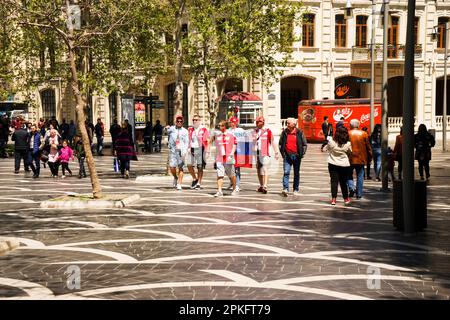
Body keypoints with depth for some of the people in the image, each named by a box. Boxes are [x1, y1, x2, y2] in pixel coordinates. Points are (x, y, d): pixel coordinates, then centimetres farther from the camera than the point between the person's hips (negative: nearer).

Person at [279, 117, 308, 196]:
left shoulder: (300, 132, -2)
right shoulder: (284, 132, 2)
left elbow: (305, 144, 4)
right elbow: (280, 144, 11)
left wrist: (302, 154, -3)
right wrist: (282, 153, 3)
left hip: (296, 156, 0)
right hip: (287, 156, 0)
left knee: (296, 173, 9)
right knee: (286, 172, -11)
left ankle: (296, 190, 17)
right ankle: (285, 189, -16)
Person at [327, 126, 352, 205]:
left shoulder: (331, 141, -11)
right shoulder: (348, 144, -10)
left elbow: (328, 149, 7)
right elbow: (350, 153, 5)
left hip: (333, 165, -1)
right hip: (344, 165, 1)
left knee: (334, 181, 1)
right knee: (343, 182, 12)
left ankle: (333, 199, -8)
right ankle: (346, 198, 23)